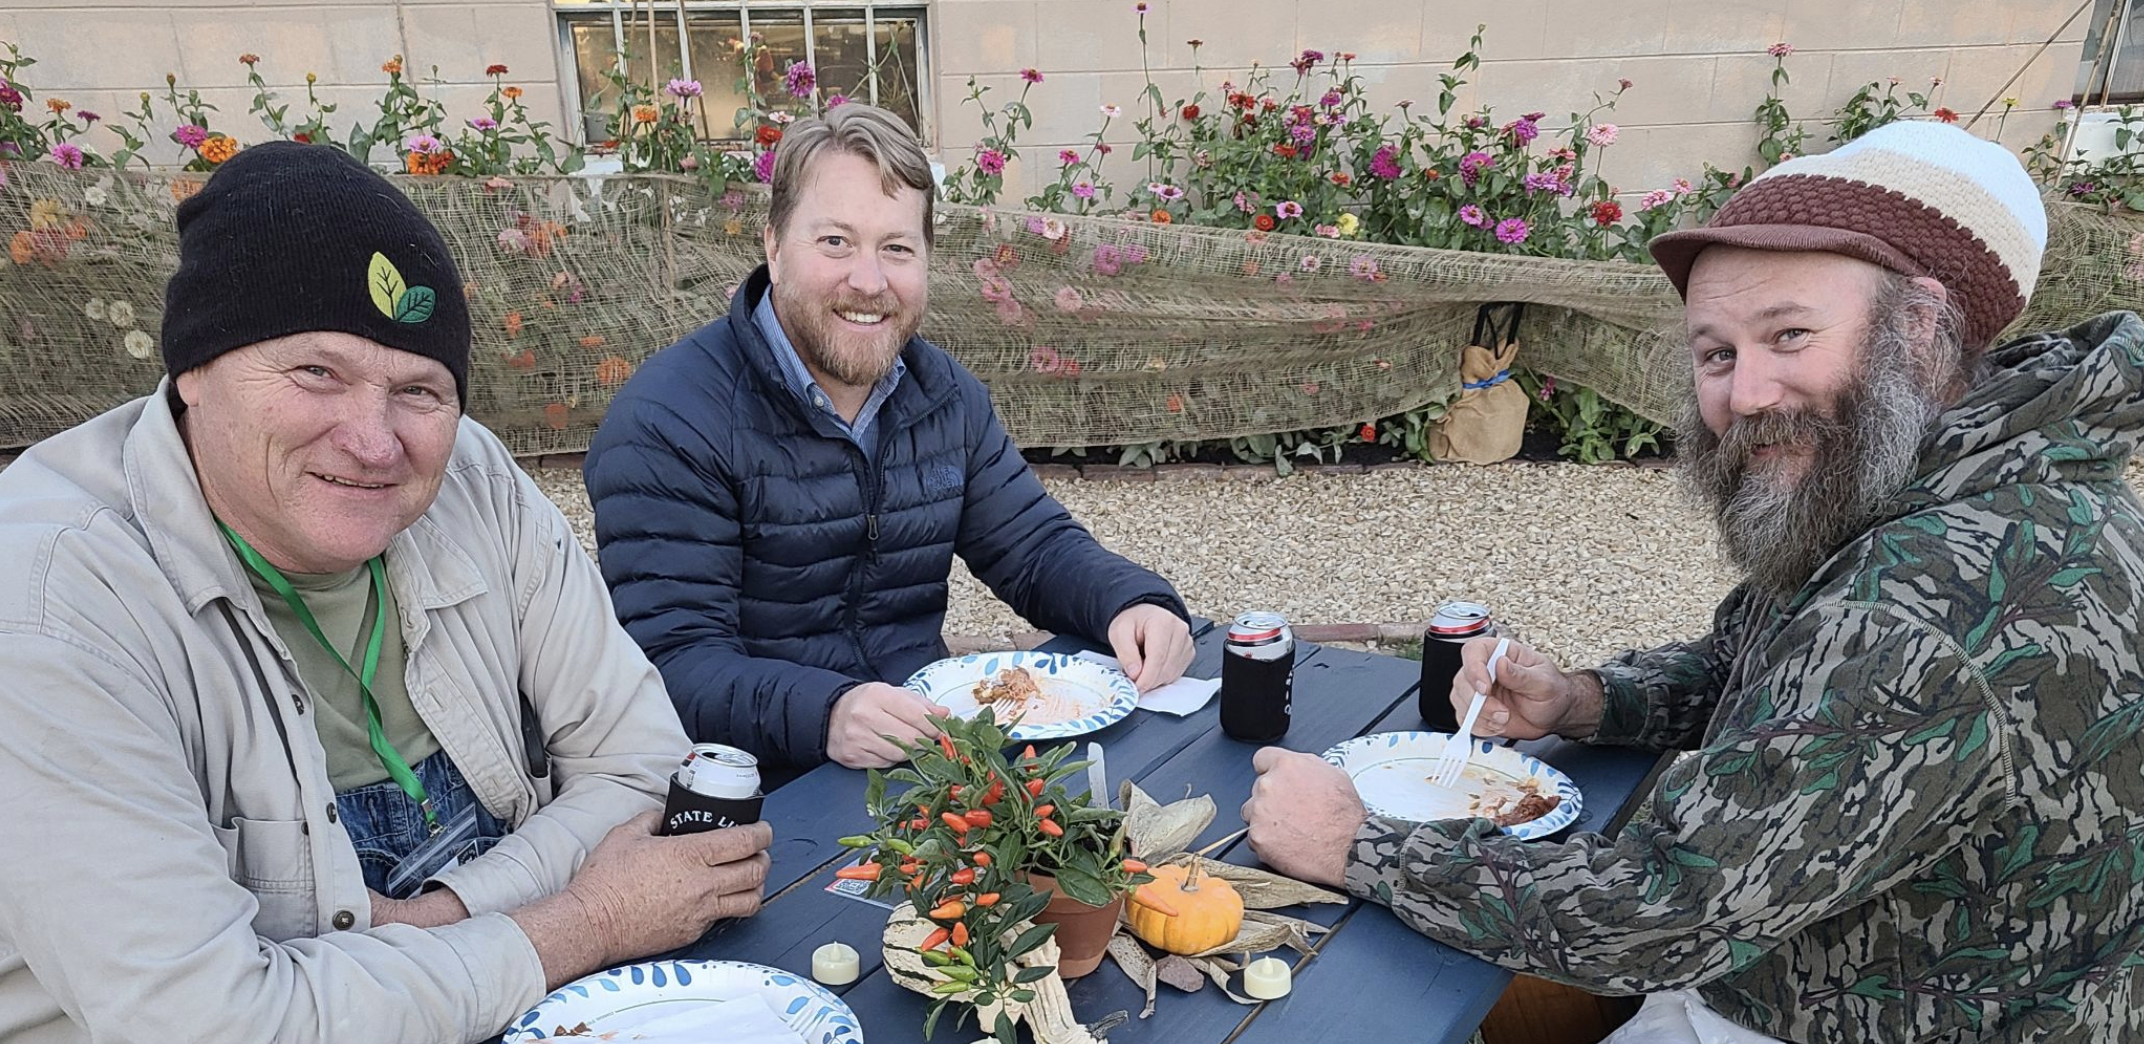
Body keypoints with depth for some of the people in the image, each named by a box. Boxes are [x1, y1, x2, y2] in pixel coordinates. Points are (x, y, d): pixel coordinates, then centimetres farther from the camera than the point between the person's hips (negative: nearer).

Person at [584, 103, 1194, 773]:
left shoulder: (947, 396, 9)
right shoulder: (667, 423, -13)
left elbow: (1035, 548, 13)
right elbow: (672, 661, -19)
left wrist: (1132, 603, -8)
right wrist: (825, 713, -38)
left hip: (935, 755, 5)